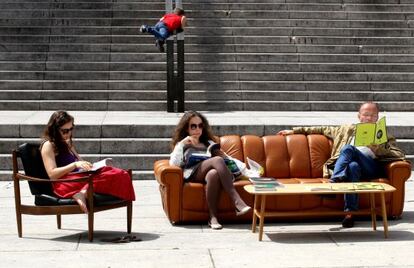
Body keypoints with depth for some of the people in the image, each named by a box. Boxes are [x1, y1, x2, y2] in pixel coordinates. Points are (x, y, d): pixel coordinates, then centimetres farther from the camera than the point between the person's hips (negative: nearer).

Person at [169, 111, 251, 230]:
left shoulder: (209, 143, 35)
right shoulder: (181, 145, 27)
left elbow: (225, 157, 24)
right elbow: (174, 164, 7)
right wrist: (182, 144, 0)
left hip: (208, 173, 2)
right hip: (192, 174, -2)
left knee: (213, 174, -40)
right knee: (217, 160, -34)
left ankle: (213, 217, -45)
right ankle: (237, 202, -47)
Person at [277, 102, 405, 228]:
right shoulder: (347, 130, 32)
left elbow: (400, 155, 12)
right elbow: (323, 130, 32)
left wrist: (378, 148, -3)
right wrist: (295, 131, 27)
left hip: (370, 167, -1)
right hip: (347, 166, 2)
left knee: (348, 148, -30)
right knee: (353, 165, -36)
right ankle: (349, 212, -48)